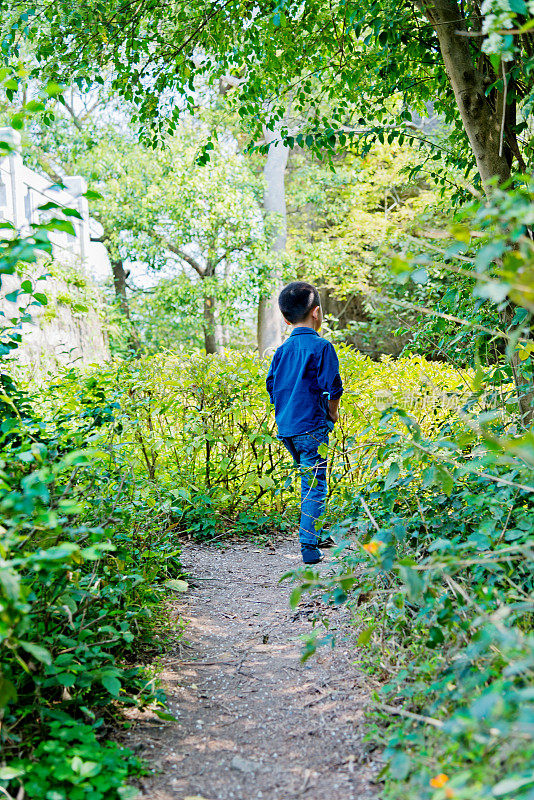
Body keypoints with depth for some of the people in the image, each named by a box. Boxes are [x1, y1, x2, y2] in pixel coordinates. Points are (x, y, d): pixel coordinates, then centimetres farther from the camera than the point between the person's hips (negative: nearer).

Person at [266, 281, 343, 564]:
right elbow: (332, 388, -15)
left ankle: (315, 534, 31)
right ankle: (309, 545, -5)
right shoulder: (321, 346, -10)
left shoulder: (282, 350, 9)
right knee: (315, 485, -2)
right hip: (311, 427, -7)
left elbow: (271, 386, 13)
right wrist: (332, 414, 1)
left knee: (309, 481, 21)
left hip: (285, 427, 7)